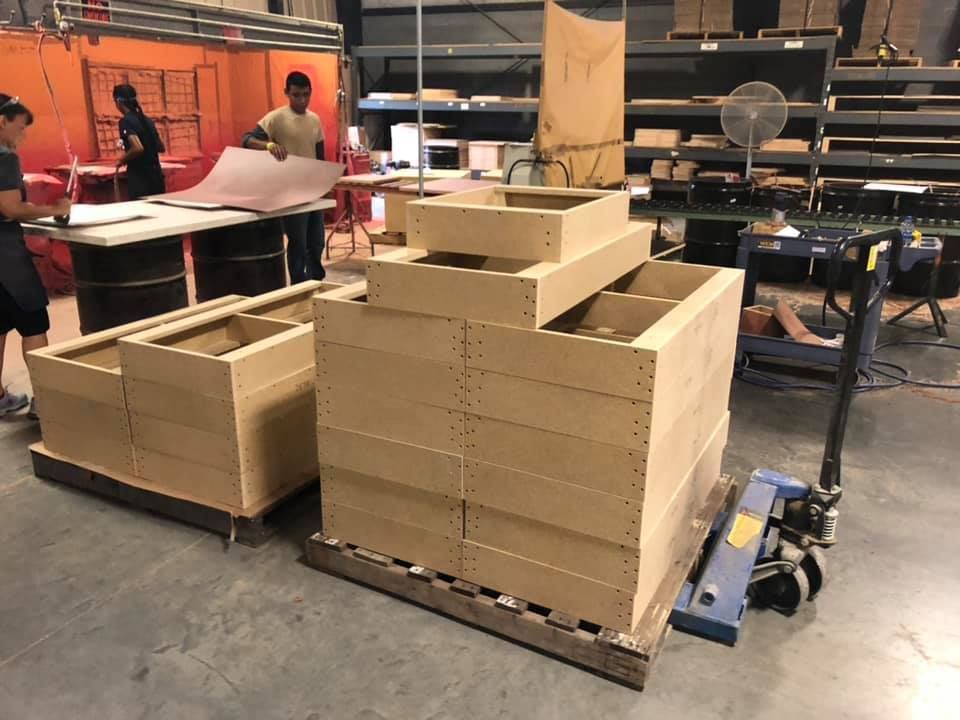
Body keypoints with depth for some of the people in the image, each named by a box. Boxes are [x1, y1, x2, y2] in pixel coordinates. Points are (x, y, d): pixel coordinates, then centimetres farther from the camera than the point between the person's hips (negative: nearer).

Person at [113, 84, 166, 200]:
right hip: (156, 175, 7)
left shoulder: (126, 121, -11)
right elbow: (161, 148, 17)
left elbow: (138, 148, -24)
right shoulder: (147, 120, 11)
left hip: (139, 178, -7)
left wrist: (122, 160, -9)